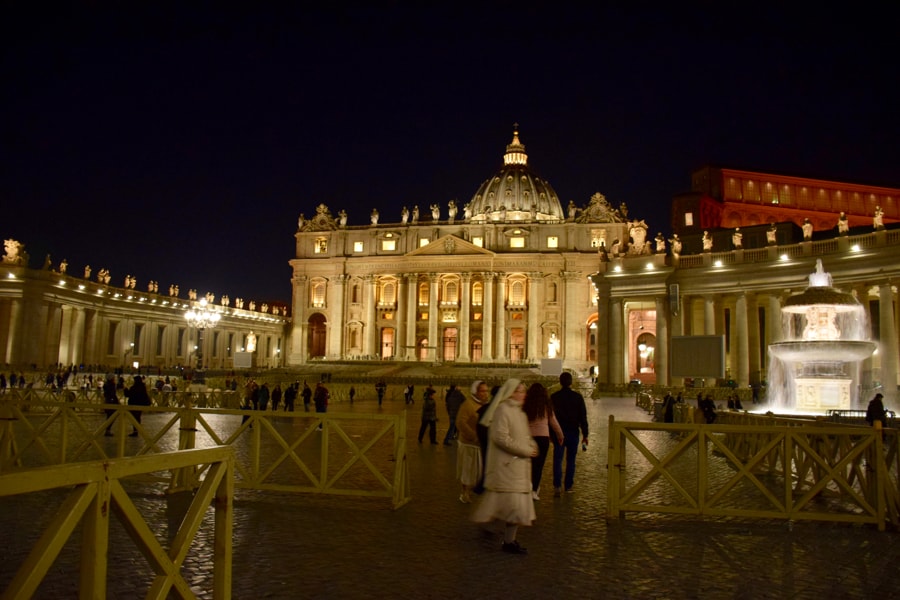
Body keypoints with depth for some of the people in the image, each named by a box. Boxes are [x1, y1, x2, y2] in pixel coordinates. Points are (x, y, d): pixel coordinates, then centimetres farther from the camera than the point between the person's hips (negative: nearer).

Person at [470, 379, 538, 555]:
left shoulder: (519, 412, 15)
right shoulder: (502, 410, -15)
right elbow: (500, 437, -22)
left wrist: (532, 446, 2)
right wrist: (525, 450, -18)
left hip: (519, 465, 9)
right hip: (507, 464, -9)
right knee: (514, 502, -7)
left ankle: (510, 538, 26)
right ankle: (509, 542, 4)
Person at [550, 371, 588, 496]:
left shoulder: (554, 397, -3)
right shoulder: (578, 397, -3)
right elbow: (583, 417, 0)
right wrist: (585, 434, 6)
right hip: (573, 432, 1)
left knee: (557, 459, -1)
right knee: (571, 460, 11)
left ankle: (557, 486, -14)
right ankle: (568, 486, 15)